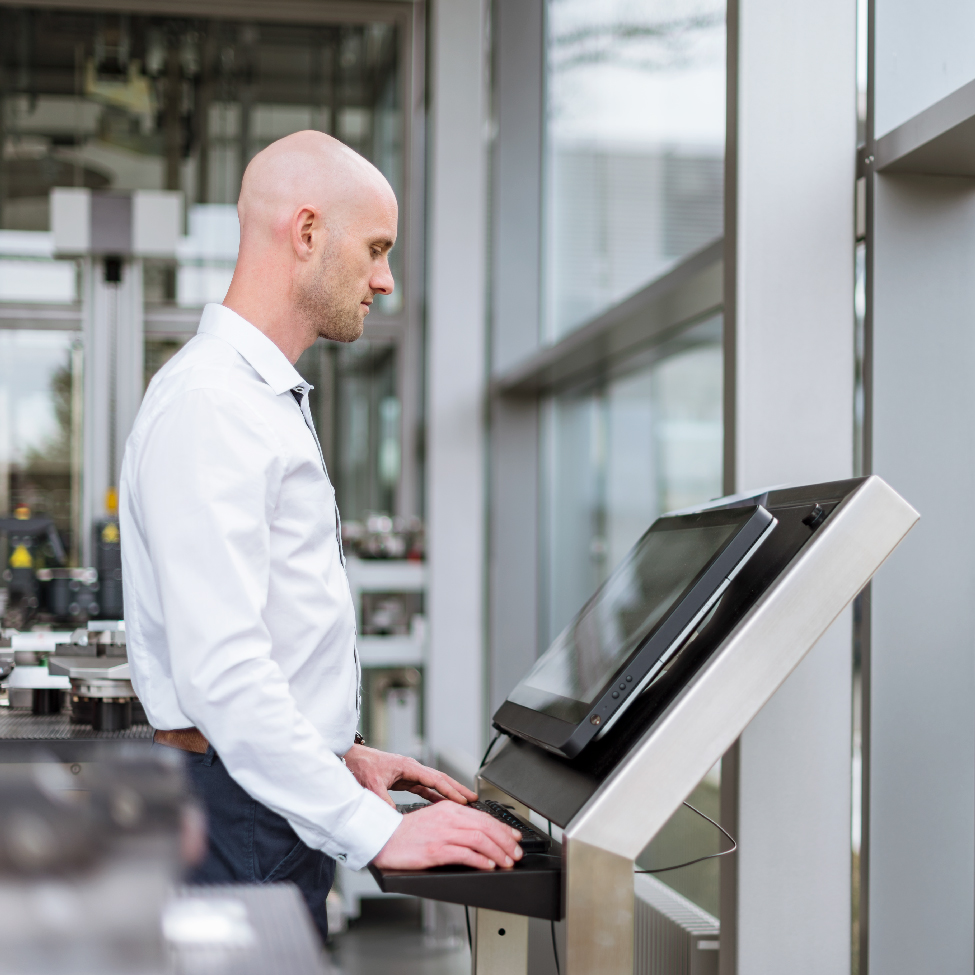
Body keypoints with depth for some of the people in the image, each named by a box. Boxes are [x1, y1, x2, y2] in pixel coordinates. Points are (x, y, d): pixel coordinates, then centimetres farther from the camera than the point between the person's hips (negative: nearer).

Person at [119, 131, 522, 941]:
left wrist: (339, 752, 16)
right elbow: (221, 669, -25)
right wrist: (373, 831, -25)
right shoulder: (208, 405, -18)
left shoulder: (267, 397, 17)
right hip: (239, 814, -10)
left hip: (284, 805, 10)